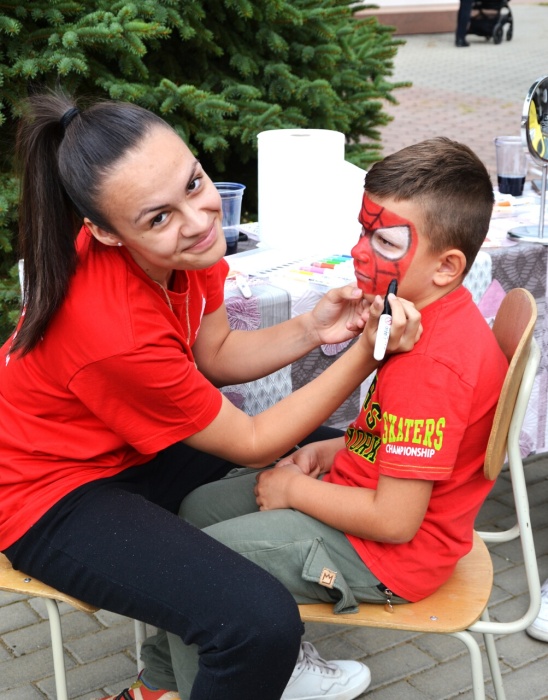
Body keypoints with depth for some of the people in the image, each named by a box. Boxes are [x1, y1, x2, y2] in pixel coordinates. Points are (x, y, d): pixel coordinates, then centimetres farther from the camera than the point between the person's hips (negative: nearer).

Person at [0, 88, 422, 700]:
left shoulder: (188, 233, -14)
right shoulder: (115, 332, -35)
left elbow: (216, 354, 3)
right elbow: (253, 443, -20)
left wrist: (311, 330, -14)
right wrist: (366, 355, -22)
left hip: (130, 448, 9)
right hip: (53, 496, -9)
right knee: (260, 623, -27)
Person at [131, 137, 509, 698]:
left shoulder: (433, 363, -32)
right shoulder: (431, 317, 1)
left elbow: (395, 519, -30)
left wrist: (294, 490, -16)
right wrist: (335, 450, 2)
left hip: (384, 553, -11)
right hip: (365, 487, 11)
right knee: (199, 507, 17)